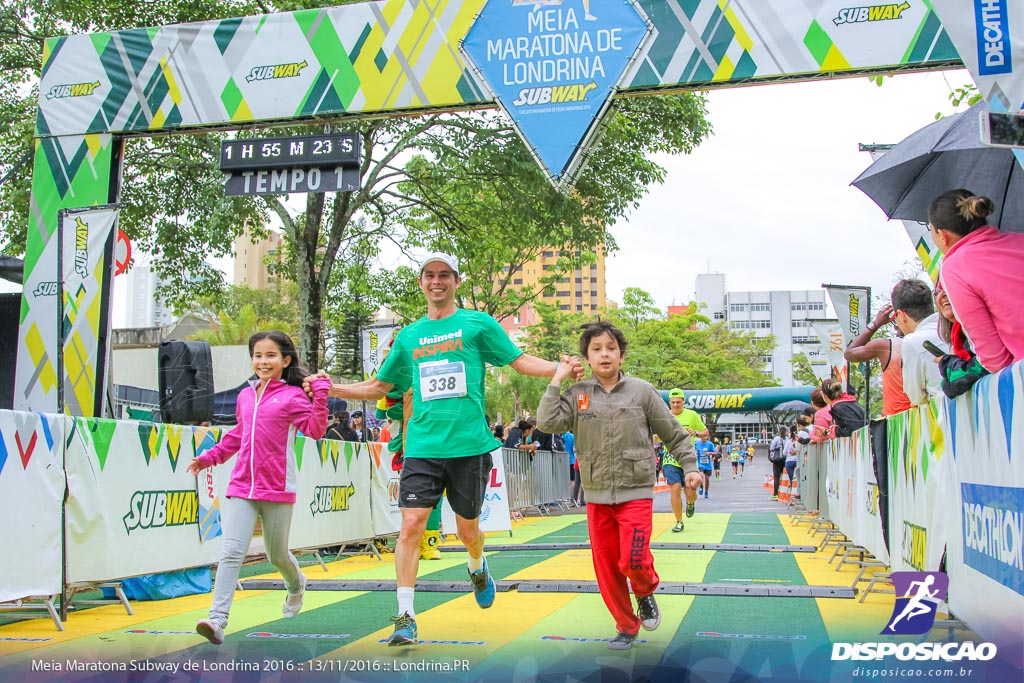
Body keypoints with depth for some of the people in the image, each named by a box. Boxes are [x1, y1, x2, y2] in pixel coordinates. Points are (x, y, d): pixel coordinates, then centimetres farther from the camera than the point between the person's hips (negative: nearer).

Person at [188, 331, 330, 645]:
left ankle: (296, 584, 44)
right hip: (241, 487, 3)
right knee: (231, 552, -11)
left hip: (277, 491, -3)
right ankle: (217, 619, -13)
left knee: (277, 555, 12)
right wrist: (210, 457, 24)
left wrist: (320, 395, -22)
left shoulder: (292, 396, -3)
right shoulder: (245, 396, 13)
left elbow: (315, 430, -14)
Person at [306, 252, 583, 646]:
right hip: (422, 447, 2)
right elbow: (379, 387, 21)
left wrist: (561, 367, -12)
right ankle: (405, 618, -2)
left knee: (468, 529, 10)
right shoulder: (408, 336, 14)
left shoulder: (478, 324, 5)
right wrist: (331, 389, 10)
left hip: (469, 445, -2)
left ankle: (477, 569, 45)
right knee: (411, 525, -10)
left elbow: (520, 361, 4)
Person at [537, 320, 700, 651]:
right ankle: (626, 626, 25)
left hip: (636, 492, -2)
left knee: (633, 560, -15)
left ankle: (646, 593, 20)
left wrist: (690, 467, 4)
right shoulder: (577, 395, 2)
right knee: (606, 567, 6)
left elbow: (673, 433, 6)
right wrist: (557, 380, -8)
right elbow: (547, 422, -13)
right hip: (597, 496, 2)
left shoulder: (641, 391, -1)